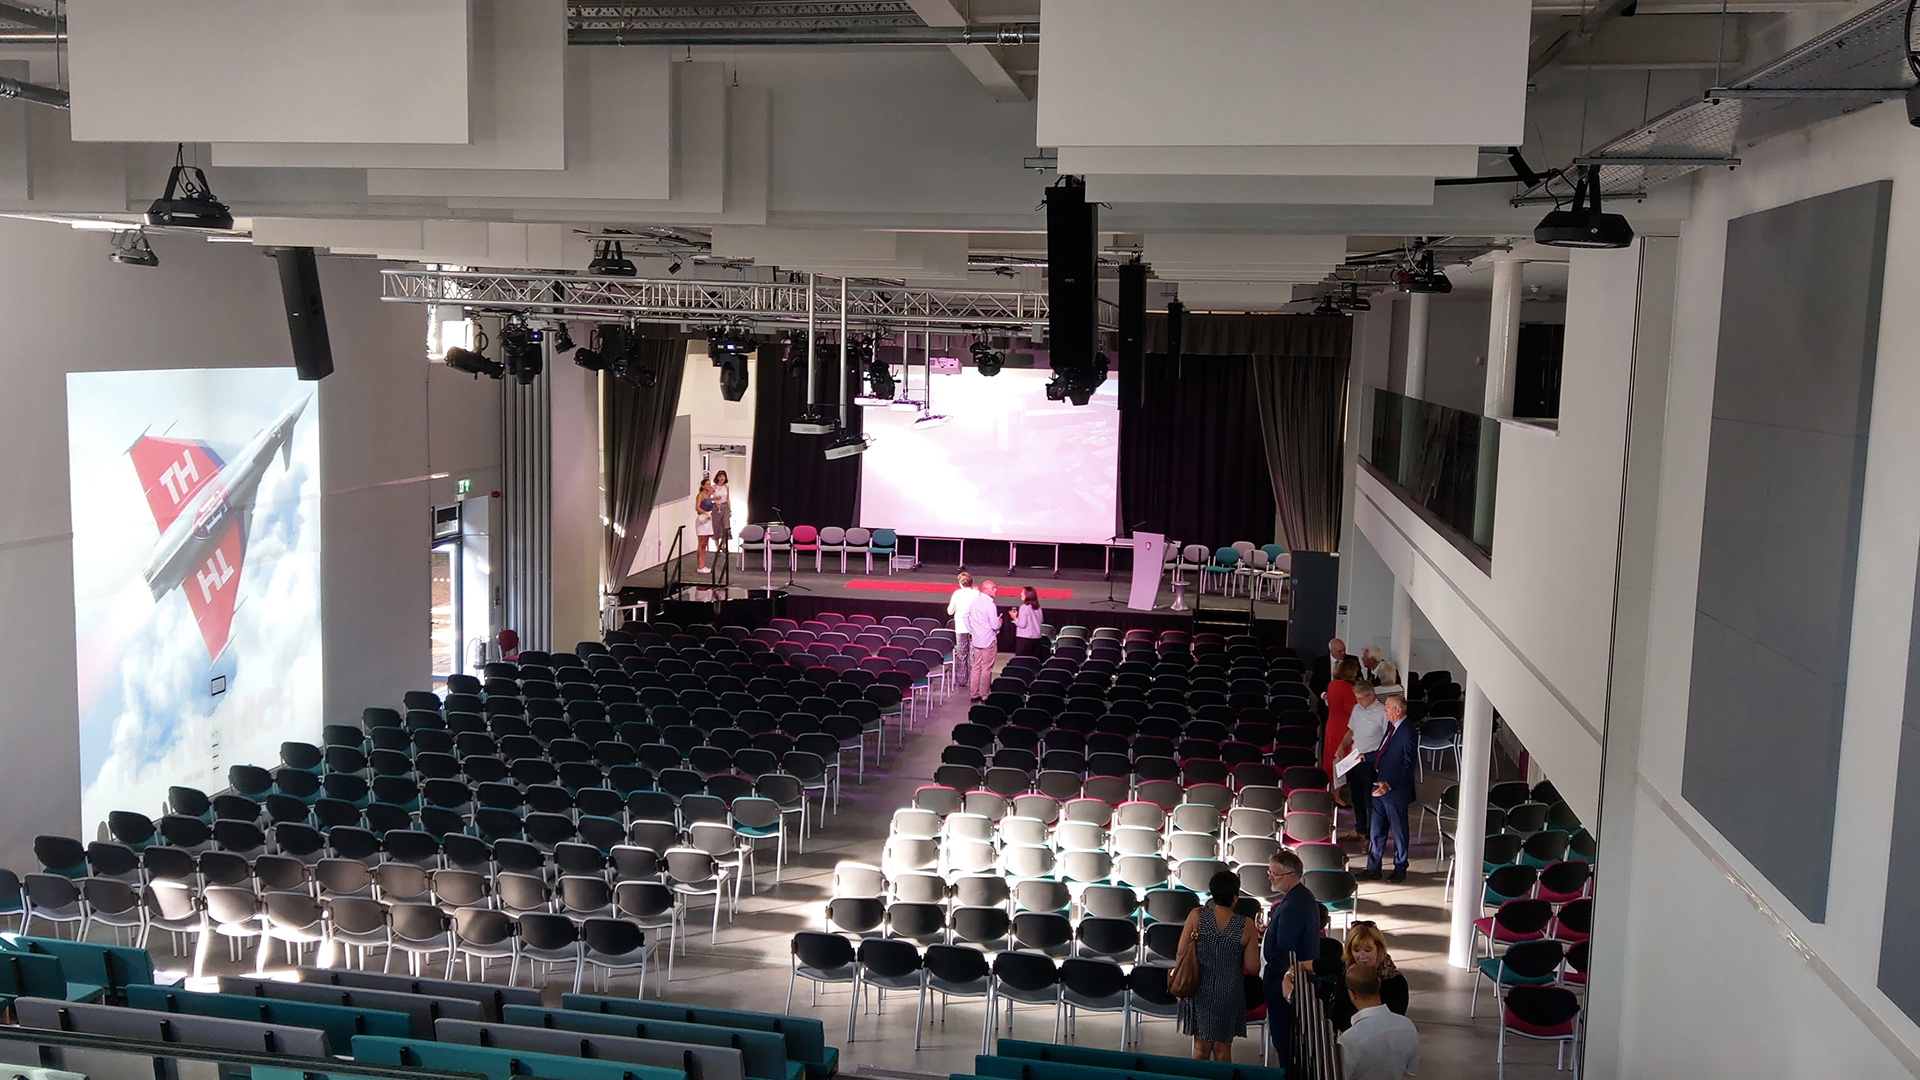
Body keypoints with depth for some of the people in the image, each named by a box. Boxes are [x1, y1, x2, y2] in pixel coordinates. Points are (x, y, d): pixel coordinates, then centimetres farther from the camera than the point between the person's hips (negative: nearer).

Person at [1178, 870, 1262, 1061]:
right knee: (1223, 1049, 12)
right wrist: (1254, 941, 10)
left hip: (1200, 989, 1)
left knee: (1201, 1047, 12)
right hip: (1229, 993, -1)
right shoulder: (1247, 926, -9)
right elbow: (1252, 968, -6)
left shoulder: (1196, 916, -8)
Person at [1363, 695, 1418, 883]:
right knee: (1376, 831, 14)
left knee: (1398, 831, 10)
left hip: (1395, 790, -9)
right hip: (1380, 787, 9)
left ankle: (1400, 869, 25)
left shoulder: (1407, 734, -23)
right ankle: (1373, 869, 24)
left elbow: (1407, 768, -24)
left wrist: (1389, 785, -31)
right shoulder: (1391, 726, 5)